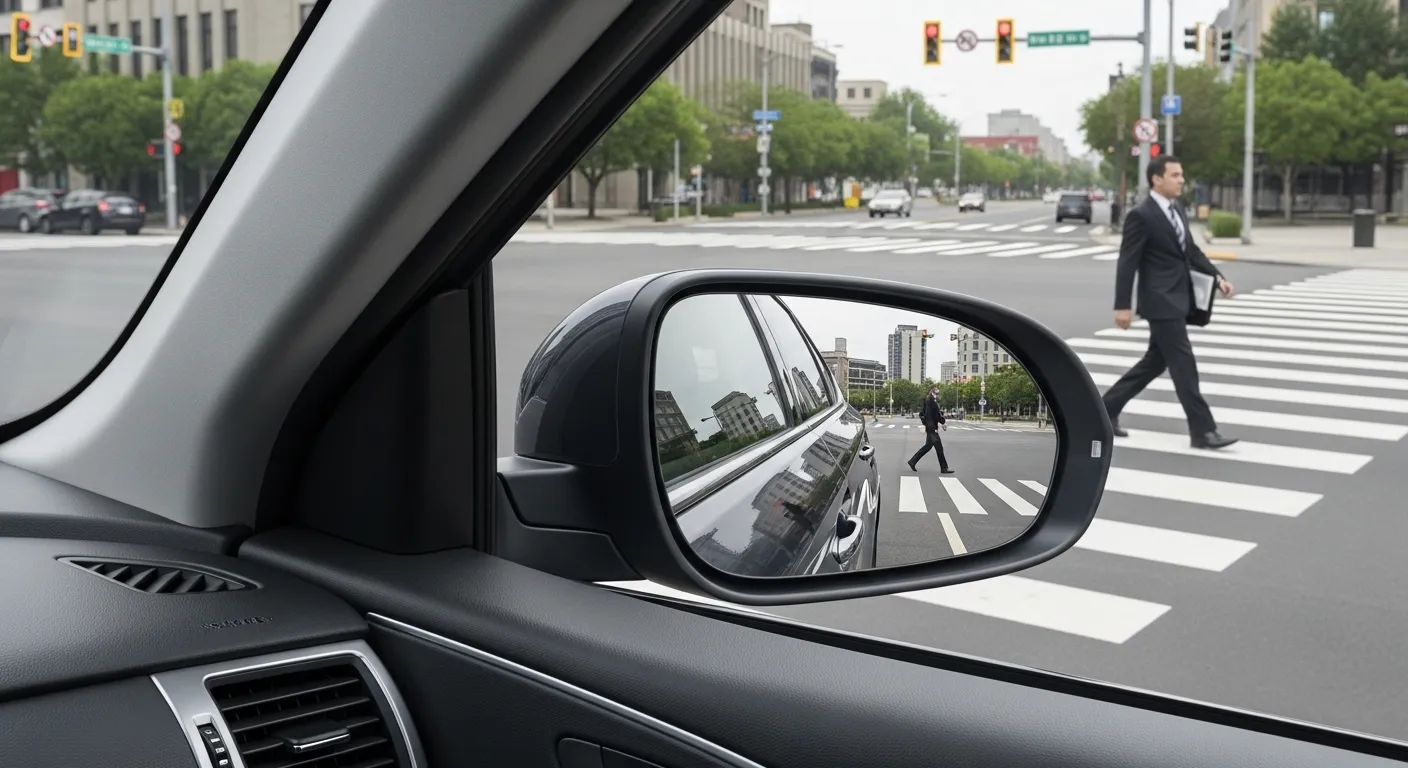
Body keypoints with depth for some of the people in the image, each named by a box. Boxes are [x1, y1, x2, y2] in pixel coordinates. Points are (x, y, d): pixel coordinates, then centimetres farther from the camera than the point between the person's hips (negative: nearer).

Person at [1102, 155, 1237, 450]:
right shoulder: (1140, 215, -13)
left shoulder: (1177, 210, 13)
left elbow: (1192, 251, 19)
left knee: (1156, 362, 15)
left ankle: (1107, 408, 24)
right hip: (1161, 302, -9)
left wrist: (1217, 276, 5)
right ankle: (1203, 430, -2)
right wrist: (1122, 306, -17)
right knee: (1184, 365, -7)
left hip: (1178, 300, 9)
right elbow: (1127, 263, -14)